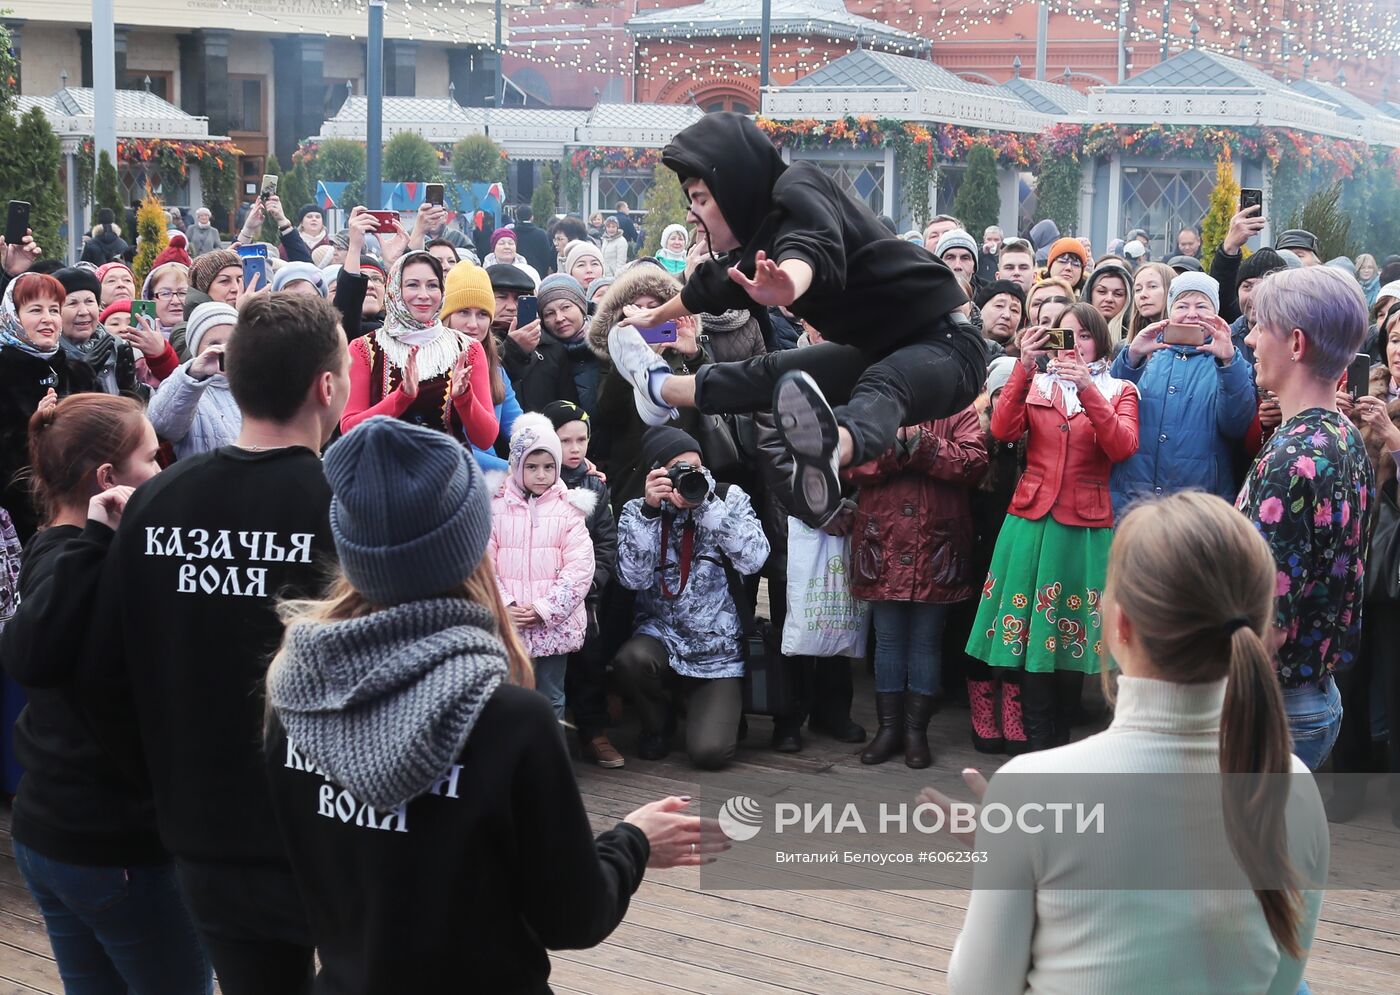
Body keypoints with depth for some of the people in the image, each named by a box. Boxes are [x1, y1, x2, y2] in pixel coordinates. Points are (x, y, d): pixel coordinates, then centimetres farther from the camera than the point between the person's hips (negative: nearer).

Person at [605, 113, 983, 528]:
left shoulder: (798, 189, -19)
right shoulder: (762, 224, 10)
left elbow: (811, 247, -43)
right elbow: (713, 284, 30)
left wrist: (785, 287, -64)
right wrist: (655, 316, 46)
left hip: (944, 343, -10)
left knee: (878, 388, -40)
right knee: (773, 373, 19)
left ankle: (828, 452, -72)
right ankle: (662, 388, 42)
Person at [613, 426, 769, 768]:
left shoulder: (730, 499, -1)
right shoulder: (637, 511, -1)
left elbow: (753, 560, -17)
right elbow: (633, 578, -16)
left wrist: (707, 505, -22)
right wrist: (651, 510, -24)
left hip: (718, 651, -1)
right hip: (662, 636, 1)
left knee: (710, 752, -19)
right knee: (630, 660, -35)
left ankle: (723, 709, 21)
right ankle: (656, 724, 1)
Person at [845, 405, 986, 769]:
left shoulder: (959, 410, 3)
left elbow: (973, 462, -13)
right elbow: (852, 465, -3)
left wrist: (921, 442, -17)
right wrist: (893, 444, -17)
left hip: (937, 547, -1)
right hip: (883, 544, 2)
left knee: (927, 641, 6)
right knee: (888, 639, 9)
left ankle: (917, 731, 15)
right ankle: (889, 727, 19)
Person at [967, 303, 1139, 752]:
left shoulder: (1119, 391, 7)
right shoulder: (1035, 384, 12)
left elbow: (1123, 447, -12)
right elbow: (1003, 430, -7)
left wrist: (1088, 389, -21)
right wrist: (1023, 368, -16)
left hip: (1086, 526, -1)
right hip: (1032, 519, 1)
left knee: (1072, 633, 1)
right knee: (1030, 630, -2)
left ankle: (1059, 736, 14)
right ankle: (1036, 740, 7)